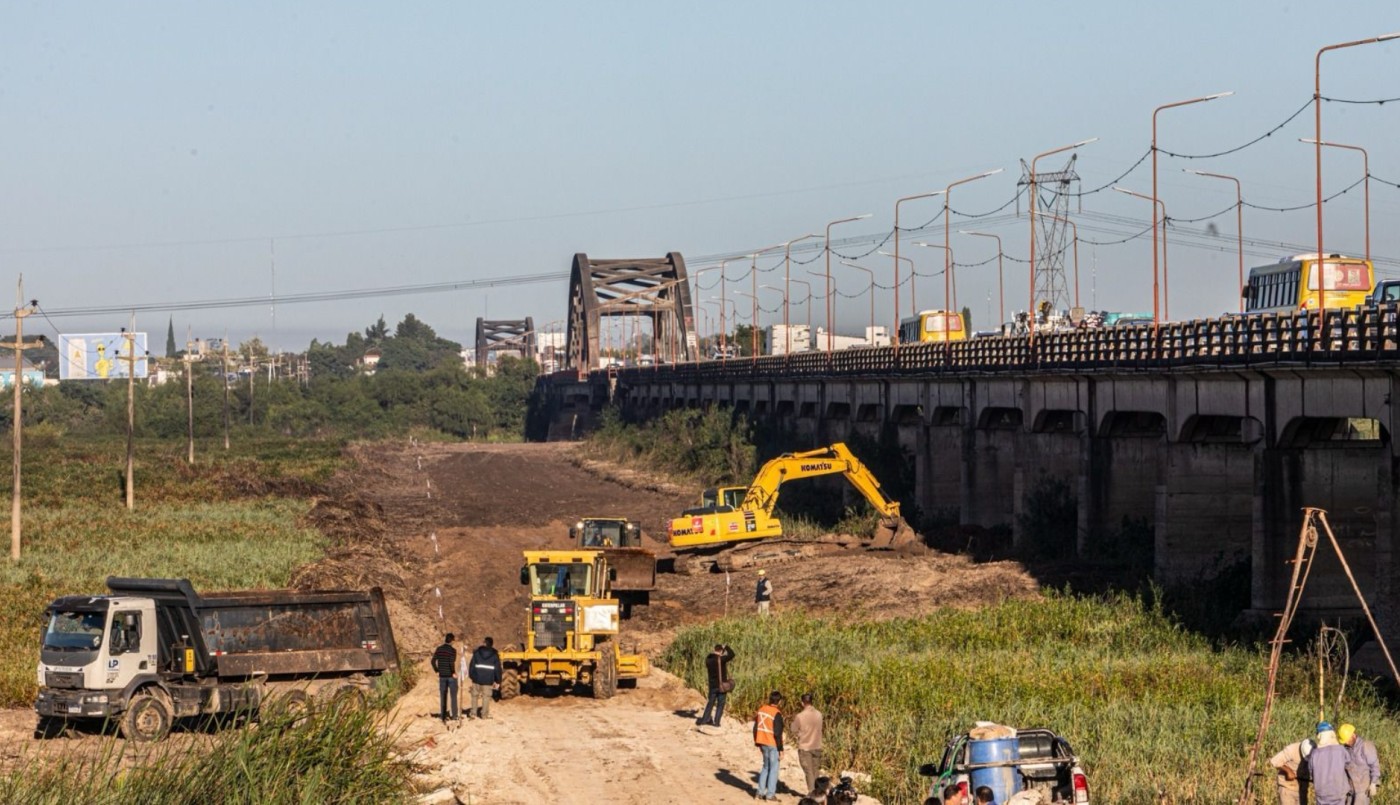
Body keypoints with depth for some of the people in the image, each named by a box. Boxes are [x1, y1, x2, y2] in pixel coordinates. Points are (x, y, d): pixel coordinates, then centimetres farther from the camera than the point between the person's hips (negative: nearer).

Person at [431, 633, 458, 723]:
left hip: (442, 676, 4)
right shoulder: (452, 650, -14)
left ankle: (443, 716, 10)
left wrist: (437, 671, 6)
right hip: (451, 676, -4)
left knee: (443, 697, 10)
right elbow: (452, 663, -24)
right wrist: (453, 673, -11)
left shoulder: (439, 649, 1)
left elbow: (433, 661, -3)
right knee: (453, 696, 9)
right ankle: (454, 715, 11)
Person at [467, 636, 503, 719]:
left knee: (475, 695, 13)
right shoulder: (495, 655, 3)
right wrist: (498, 681, 9)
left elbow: (472, 665, 3)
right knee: (486, 696, 4)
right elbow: (498, 668, 4)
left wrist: (471, 676, 10)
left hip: (477, 678, 1)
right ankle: (484, 714, 3)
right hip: (488, 680, -1)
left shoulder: (477, 652, 3)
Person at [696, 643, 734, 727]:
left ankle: (704, 719, 15)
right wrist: (725, 647, 1)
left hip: (712, 685, 5)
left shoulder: (708, 659, 0)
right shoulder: (721, 659, -17)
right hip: (722, 685, -5)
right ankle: (716, 722, 4)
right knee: (720, 704, 5)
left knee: (710, 702, 16)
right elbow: (732, 654, -15)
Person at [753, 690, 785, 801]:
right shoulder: (777, 714, -17)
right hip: (773, 744, -7)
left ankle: (760, 792, 18)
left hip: (763, 743, 7)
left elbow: (755, 729, 10)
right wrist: (781, 750, -13)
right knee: (774, 768, 5)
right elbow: (778, 733, -19)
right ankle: (770, 794, 6)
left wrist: (757, 744, 19)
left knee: (766, 767, 20)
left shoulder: (761, 710, 4)